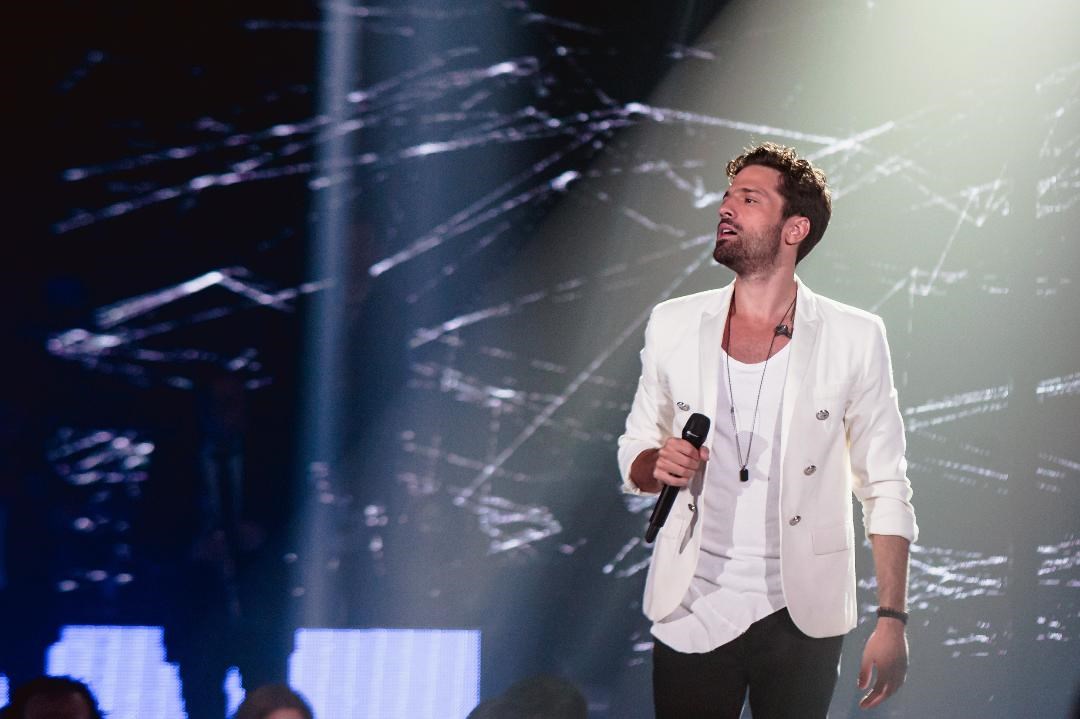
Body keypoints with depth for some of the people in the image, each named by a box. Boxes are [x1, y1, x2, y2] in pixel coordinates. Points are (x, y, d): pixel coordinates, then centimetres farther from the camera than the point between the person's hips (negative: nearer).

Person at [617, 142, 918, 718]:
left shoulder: (853, 339, -3)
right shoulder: (673, 325, 4)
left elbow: (885, 488, -1)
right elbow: (634, 452, 14)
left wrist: (892, 621, -7)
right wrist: (656, 465, -11)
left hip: (803, 621, -1)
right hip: (693, 612, 2)